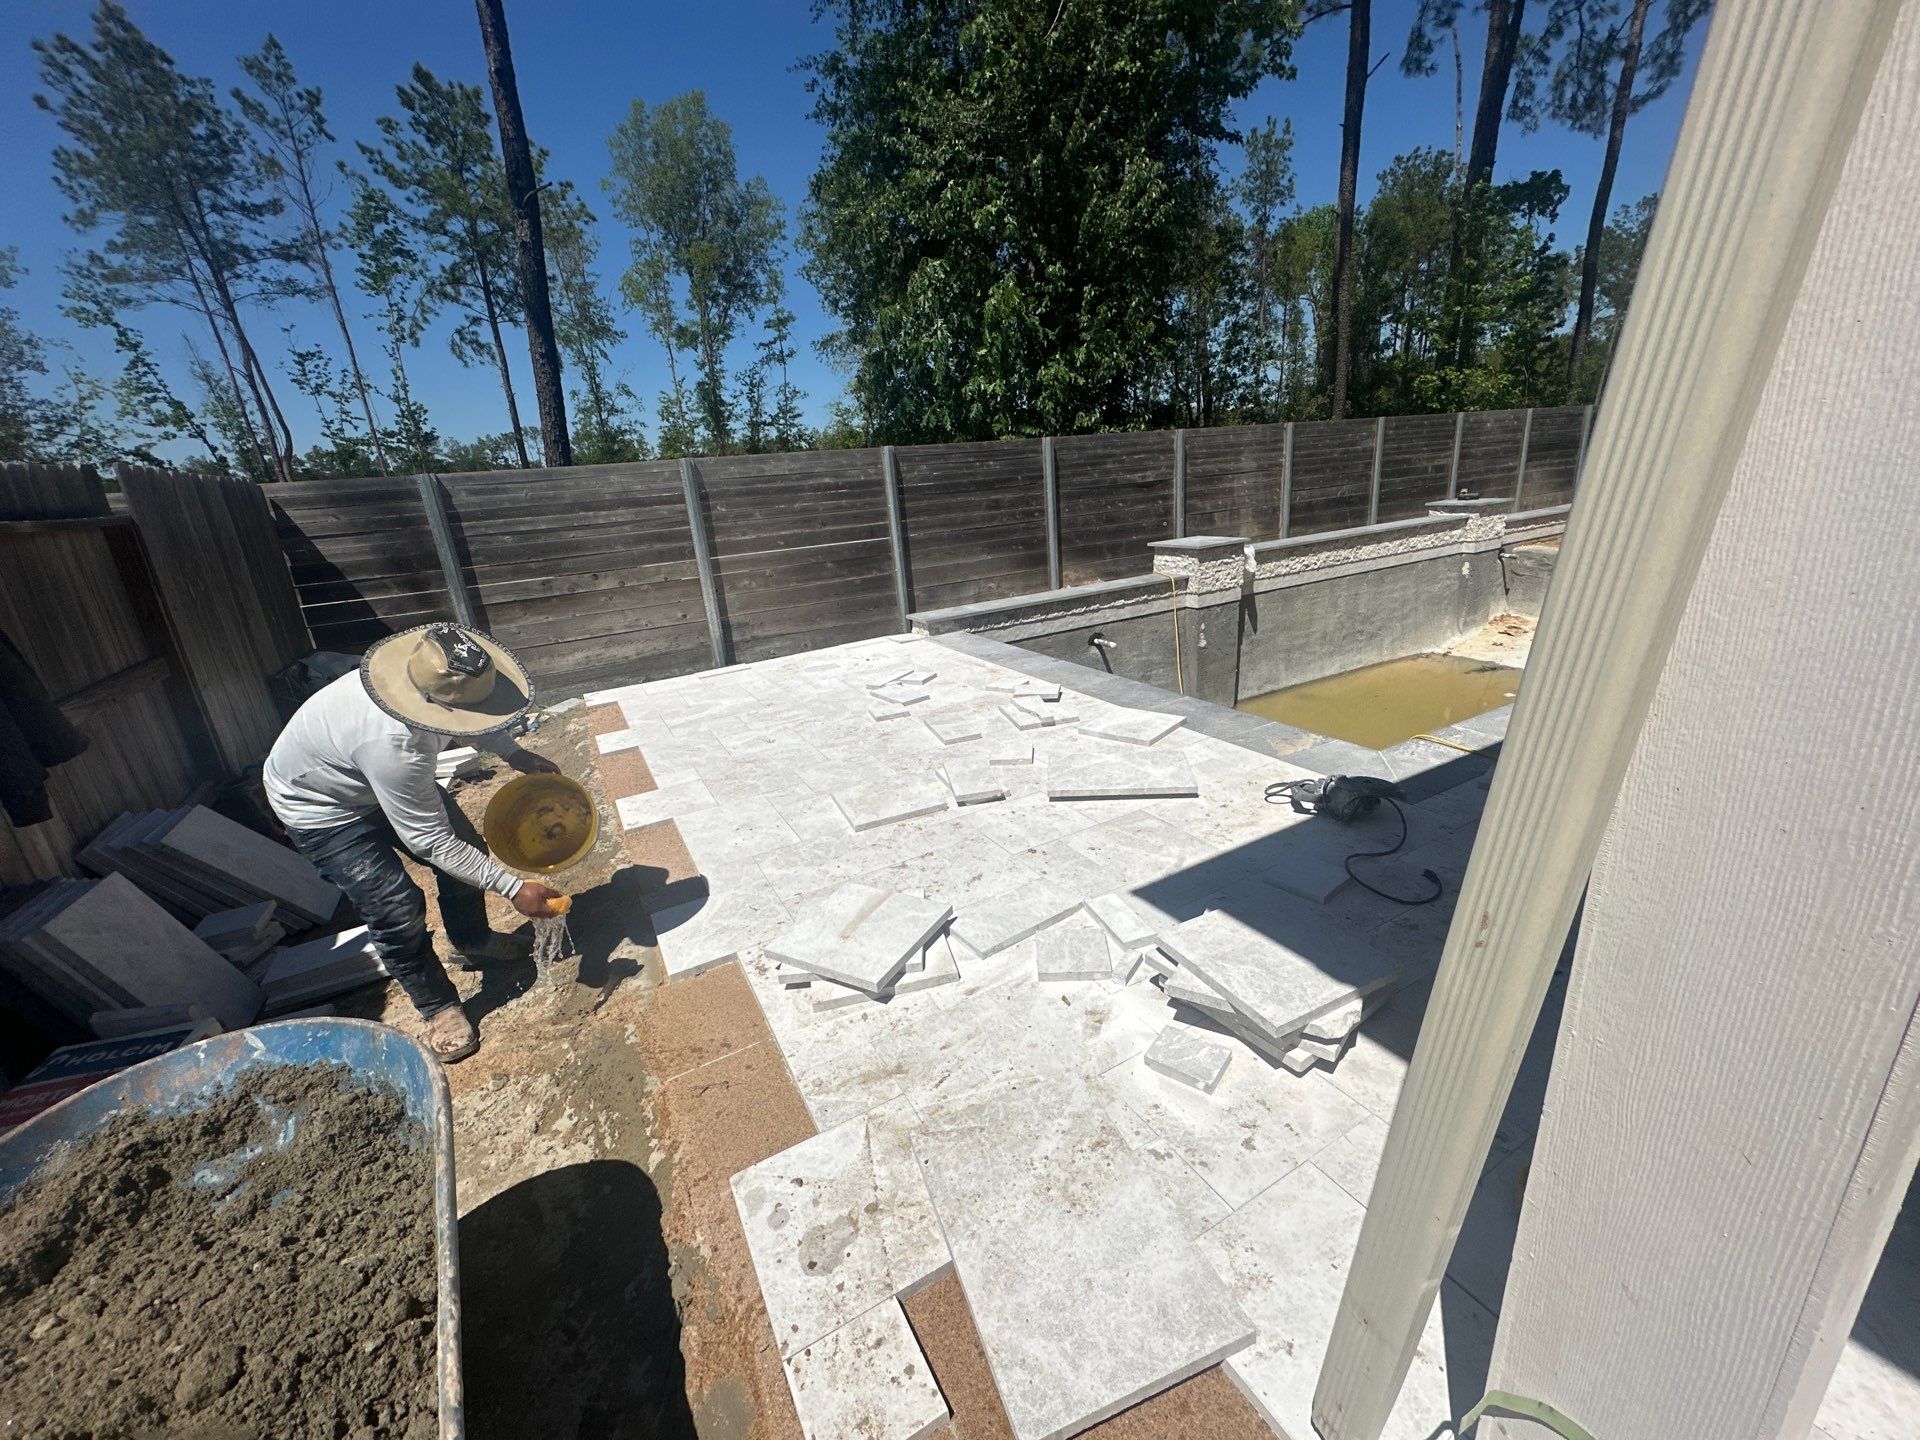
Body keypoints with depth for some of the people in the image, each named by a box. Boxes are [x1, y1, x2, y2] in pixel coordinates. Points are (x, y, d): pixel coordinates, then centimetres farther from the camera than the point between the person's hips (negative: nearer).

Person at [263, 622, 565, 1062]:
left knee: (466, 844, 9)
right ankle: (438, 1008, 13)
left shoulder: (437, 679, -26)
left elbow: (471, 717, 3)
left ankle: (471, 940, 35)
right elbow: (432, 843, -36)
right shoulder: (394, 746, -46)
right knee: (397, 912, -10)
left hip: (375, 779, 7)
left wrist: (514, 753, -8)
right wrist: (513, 888, -35)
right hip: (320, 807, -7)